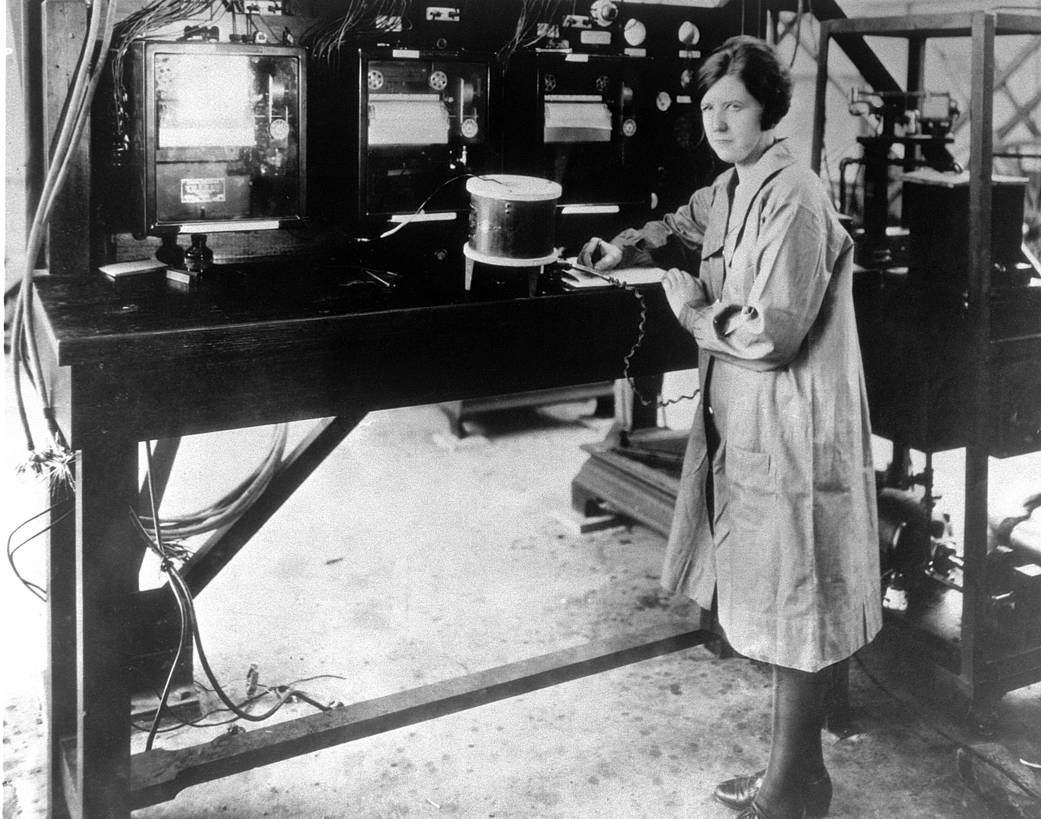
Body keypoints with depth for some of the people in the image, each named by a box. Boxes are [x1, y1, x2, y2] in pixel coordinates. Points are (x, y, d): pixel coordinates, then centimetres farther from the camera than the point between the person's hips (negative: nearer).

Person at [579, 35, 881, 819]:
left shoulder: (792, 200, -20)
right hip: (747, 425, 10)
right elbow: (687, 223, 32)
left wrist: (694, 309, -9)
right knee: (778, 605, 17)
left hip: (793, 432, -10)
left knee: (794, 614, 3)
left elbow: (772, 334, -25)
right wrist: (624, 249, 16)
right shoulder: (734, 189, 9)